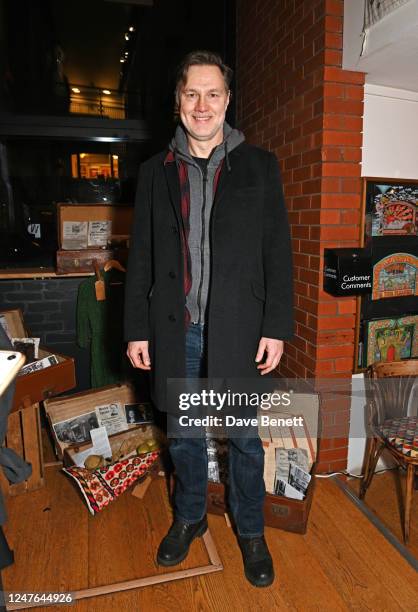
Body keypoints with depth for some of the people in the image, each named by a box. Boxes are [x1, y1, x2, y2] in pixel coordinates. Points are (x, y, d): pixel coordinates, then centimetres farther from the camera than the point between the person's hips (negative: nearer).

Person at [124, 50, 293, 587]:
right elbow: (140, 257, 6)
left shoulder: (259, 166, 2)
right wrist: (136, 329, 3)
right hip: (175, 331, 2)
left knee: (243, 438, 12)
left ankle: (251, 531, 36)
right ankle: (189, 518, 41)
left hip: (237, 330, -1)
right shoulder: (155, 171, 7)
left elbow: (277, 253, -1)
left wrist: (276, 327, -7)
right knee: (183, 435, 17)